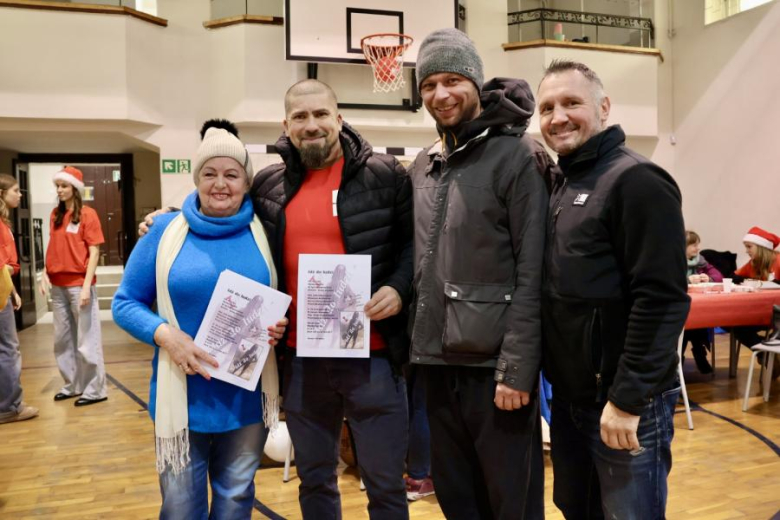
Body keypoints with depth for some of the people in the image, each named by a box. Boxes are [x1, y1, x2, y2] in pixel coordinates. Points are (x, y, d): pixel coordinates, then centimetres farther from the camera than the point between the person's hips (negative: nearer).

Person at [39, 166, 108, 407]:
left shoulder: (88, 214, -5)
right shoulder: (56, 214, 12)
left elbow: (94, 252, -9)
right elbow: (53, 248, 16)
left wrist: (86, 285, -16)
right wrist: (45, 274, 1)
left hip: (79, 284, -6)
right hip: (58, 285, 6)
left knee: (87, 339, -1)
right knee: (63, 340, 12)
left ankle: (95, 389, 6)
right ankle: (73, 385, 23)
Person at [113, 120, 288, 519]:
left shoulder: (262, 232, 0)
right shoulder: (165, 230, -3)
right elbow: (125, 303, 0)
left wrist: (280, 326, -12)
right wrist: (166, 335, -17)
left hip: (248, 396, 1)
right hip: (184, 396, -1)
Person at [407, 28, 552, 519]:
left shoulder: (516, 156, -8)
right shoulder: (422, 166, 12)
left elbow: (532, 273, -13)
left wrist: (517, 368, -17)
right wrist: (416, 343, 9)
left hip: (495, 364, -6)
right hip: (438, 363, 6)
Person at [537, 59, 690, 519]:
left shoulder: (636, 180, -14)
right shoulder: (563, 185, 11)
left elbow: (662, 300, -21)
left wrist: (628, 399, -20)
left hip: (625, 401, -8)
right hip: (571, 397, 8)